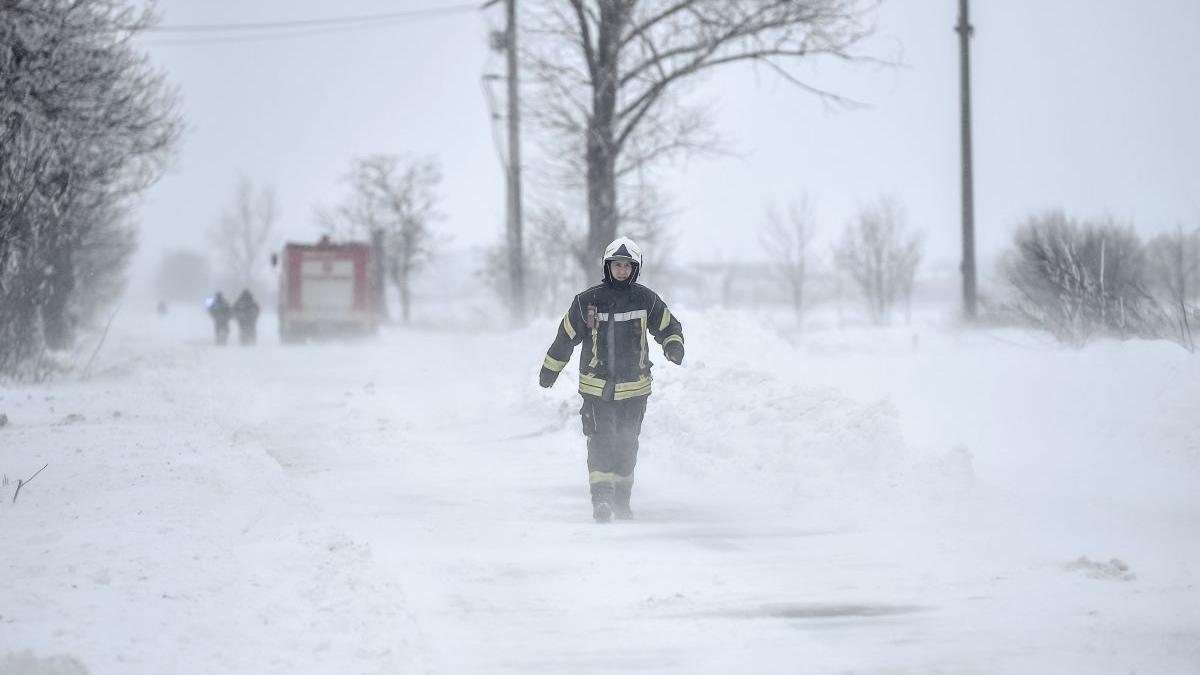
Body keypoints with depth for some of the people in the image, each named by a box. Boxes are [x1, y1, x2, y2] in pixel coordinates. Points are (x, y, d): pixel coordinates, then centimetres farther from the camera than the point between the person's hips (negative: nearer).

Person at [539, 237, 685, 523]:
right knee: (601, 442, -14)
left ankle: (622, 499, 22)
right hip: (596, 386, -2)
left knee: (626, 445, 9)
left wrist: (674, 345, -12)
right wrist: (549, 370, 15)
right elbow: (566, 337, 8)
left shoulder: (646, 300, 0)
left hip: (634, 387, 2)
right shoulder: (587, 301, -3)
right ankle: (601, 498, -19)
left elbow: (669, 327, 11)